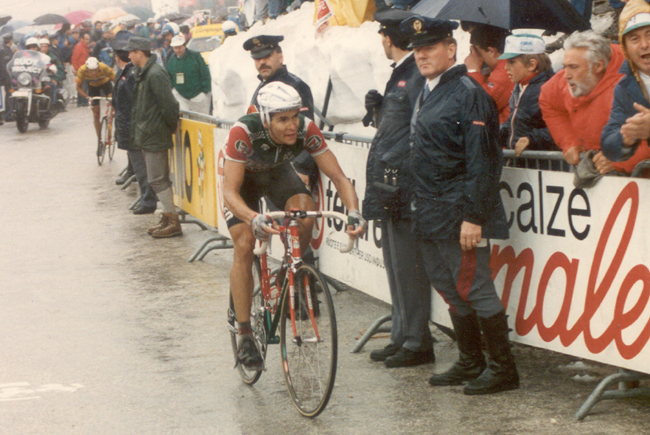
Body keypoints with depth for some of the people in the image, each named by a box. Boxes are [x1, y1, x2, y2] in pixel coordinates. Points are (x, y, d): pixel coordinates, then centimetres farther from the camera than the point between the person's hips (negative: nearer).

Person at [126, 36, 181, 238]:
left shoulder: (155, 74, -20)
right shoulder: (143, 73, 12)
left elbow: (168, 105, -22)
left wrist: (171, 127, -10)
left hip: (155, 136, -10)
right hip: (147, 136, 10)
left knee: (158, 180, -7)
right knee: (159, 179, 15)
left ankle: (173, 222, -3)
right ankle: (168, 217, 22)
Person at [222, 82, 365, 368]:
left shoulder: (306, 130, -31)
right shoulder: (244, 132, -39)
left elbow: (338, 176, -26)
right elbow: (230, 192, -41)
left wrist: (353, 211, -45)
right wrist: (253, 219, -60)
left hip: (278, 173, 2)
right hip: (244, 178, -2)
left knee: (305, 215, -28)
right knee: (244, 245, -18)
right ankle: (244, 335, -9)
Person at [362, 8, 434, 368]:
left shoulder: (418, 77, -15)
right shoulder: (400, 74, 17)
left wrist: (395, 179, -24)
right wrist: (379, 107, 6)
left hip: (404, 187, -10)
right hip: (390, 186, 10)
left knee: (408, 267, -4)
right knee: (395, 265, 16)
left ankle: (417, 343, 3)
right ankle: (402, 336, 25)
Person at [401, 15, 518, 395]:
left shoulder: (469, 94, -13)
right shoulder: (429, 93, 16)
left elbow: (482, 161, -18)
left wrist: (473, 216, -22)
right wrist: (420, 205, 19)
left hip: (459, 214, -9)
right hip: (430, 214, 9)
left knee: (475, 288, -7)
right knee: (451, 289, 14)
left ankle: (503, 367, 1)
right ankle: (470, 362, 23)